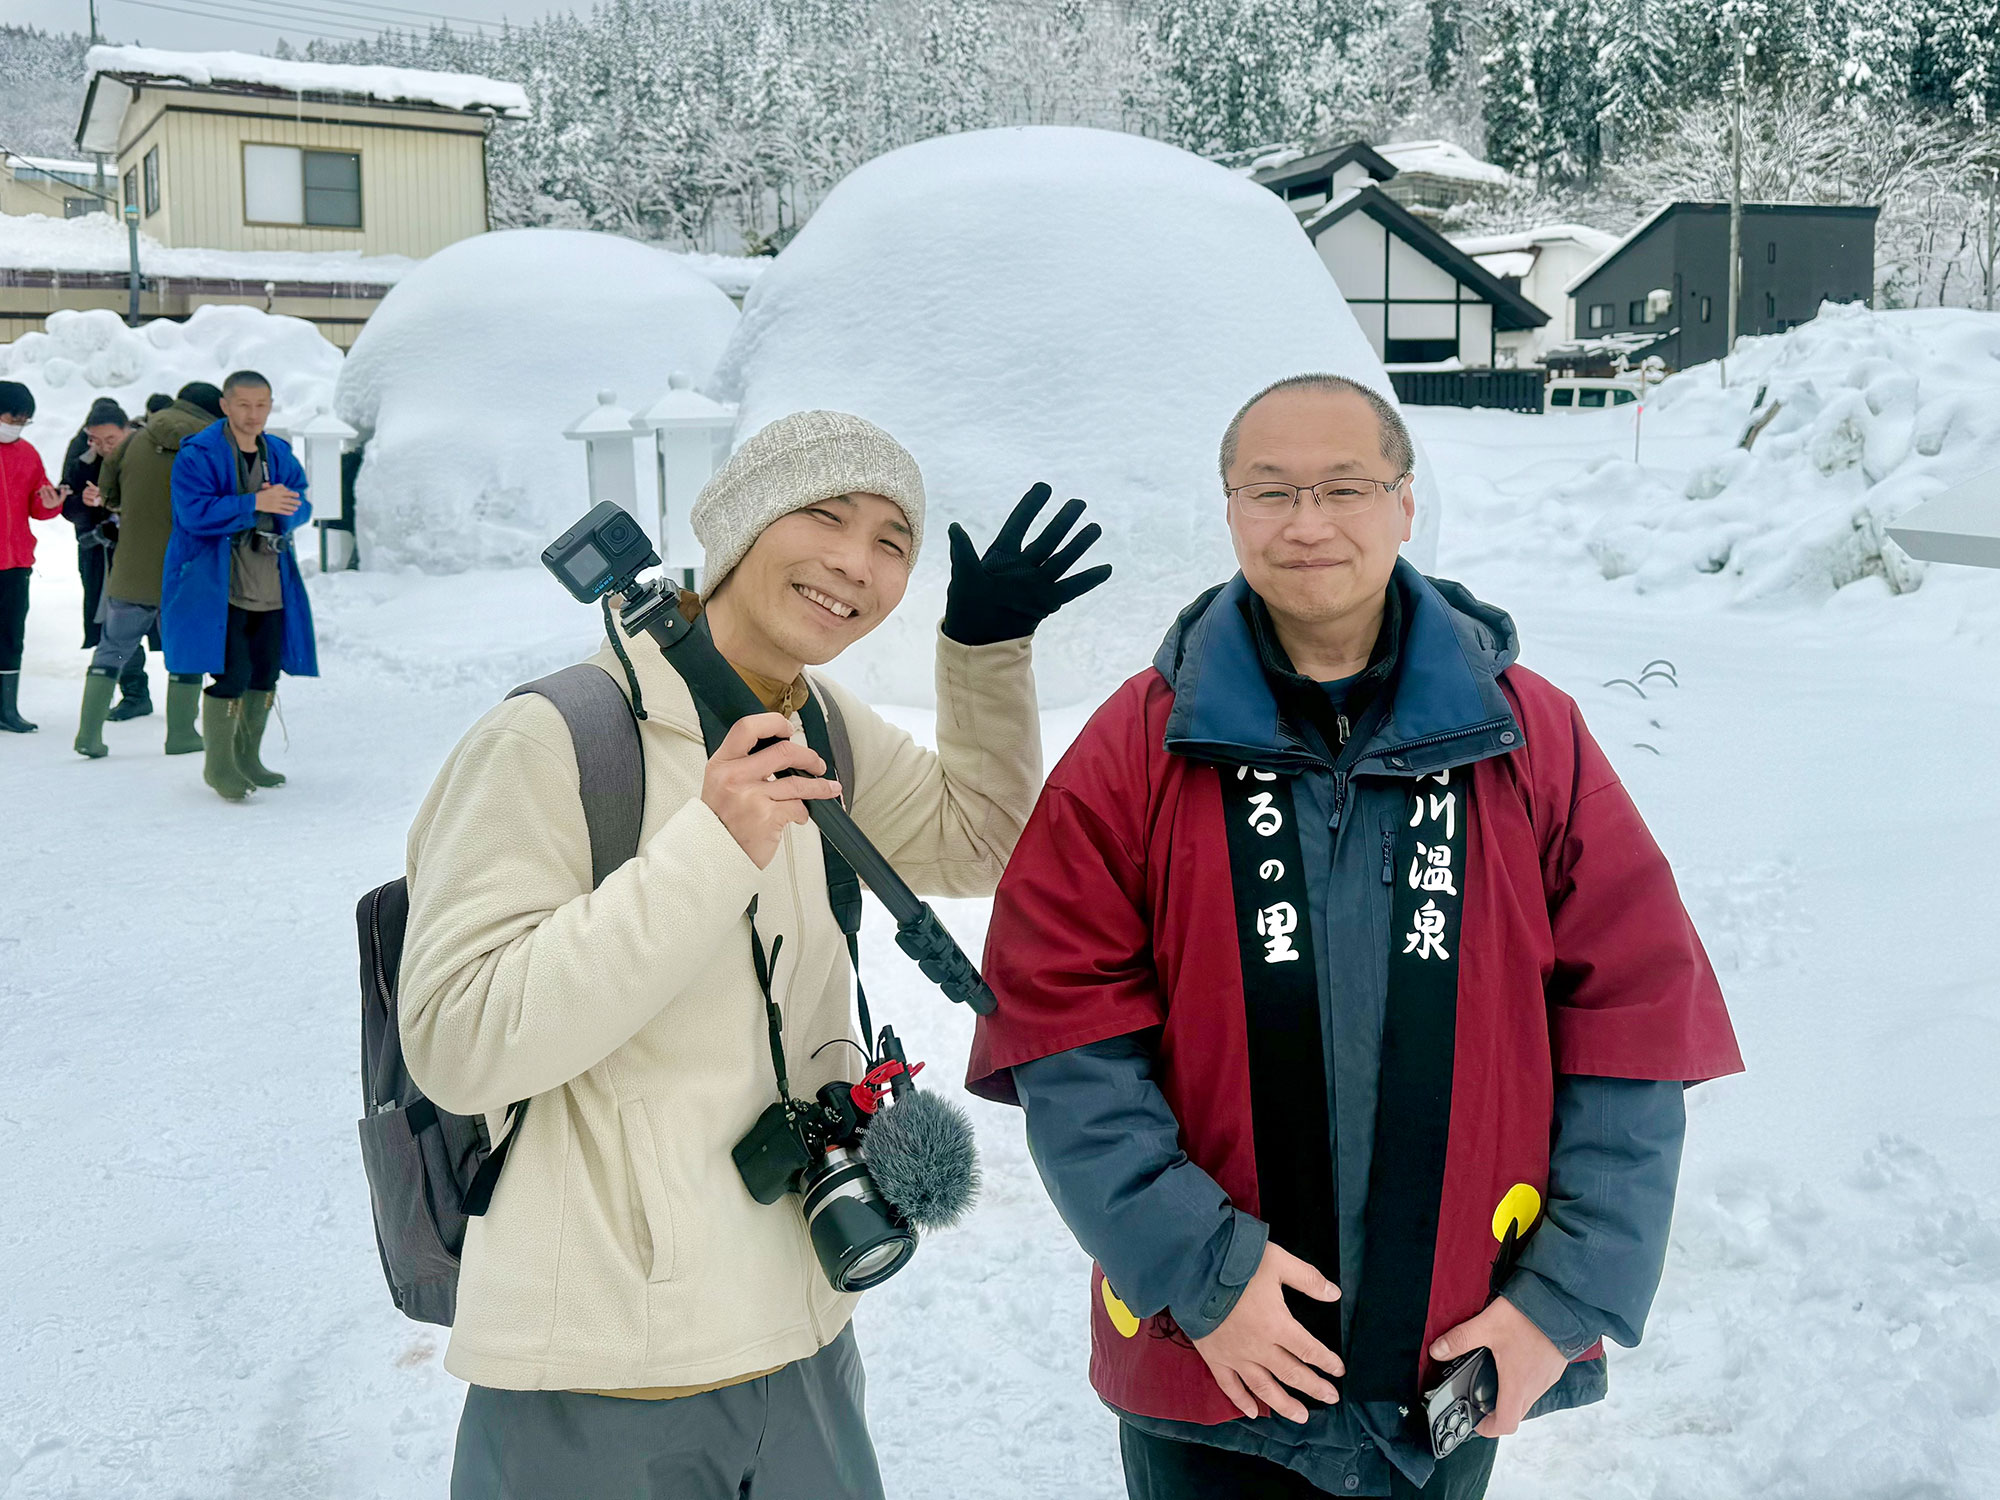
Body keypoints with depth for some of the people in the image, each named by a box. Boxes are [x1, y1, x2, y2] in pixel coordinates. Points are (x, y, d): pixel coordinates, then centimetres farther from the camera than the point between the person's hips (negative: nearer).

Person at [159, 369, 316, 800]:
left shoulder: (279, 454, 11)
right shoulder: (198, 454, -9)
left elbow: (301, 506, 9)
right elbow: (196, 512, -20)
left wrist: (286, 507, -15)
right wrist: (255, 503, -25)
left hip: (270, 587, 7)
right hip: (218, 588, -7)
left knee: (265, 672, 12)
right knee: (231, 675, -11)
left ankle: (248, 758, 27)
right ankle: (219, 765, 3)